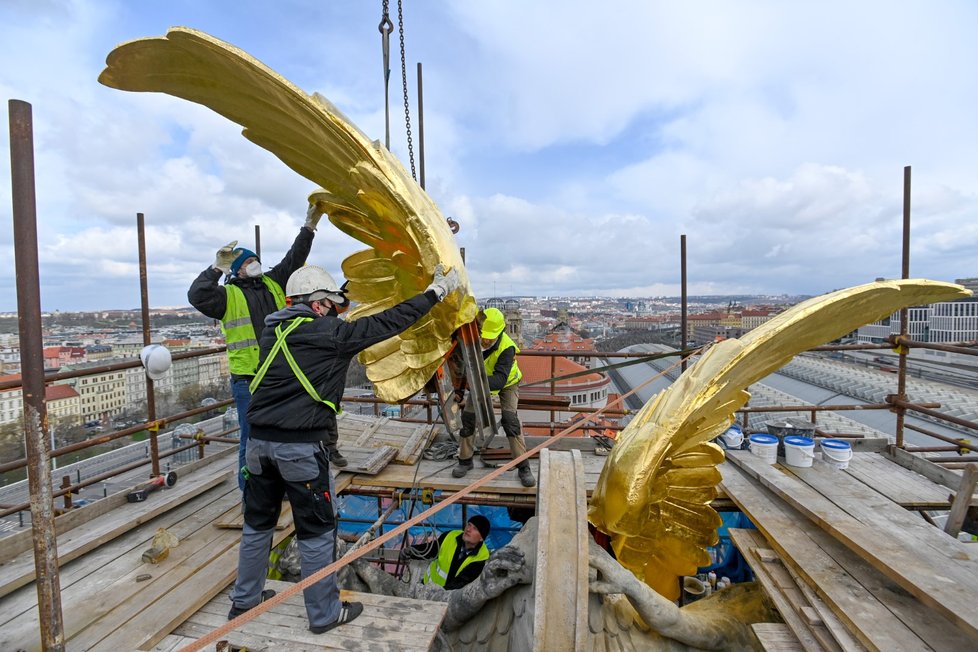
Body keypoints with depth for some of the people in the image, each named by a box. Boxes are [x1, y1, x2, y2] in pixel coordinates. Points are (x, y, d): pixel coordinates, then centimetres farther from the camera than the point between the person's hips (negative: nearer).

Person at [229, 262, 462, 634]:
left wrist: (337, 312, 38)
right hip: (302, 447, -7)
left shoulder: (273, 331, 9)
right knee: (316, 531, 9)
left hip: (259, 440, 7)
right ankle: (324, 614, 25)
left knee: (258, 523, 23)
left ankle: (244, 600, 42)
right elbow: (389, 322, -9)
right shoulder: (330, 333, -10)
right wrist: (437, 292, -1)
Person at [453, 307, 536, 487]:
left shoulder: (507, 347, -41)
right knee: (468, 416, -3)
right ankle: (465, 460, 16)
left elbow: (500, 380, -49)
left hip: (507, 383, -4)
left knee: (510, 420, -18)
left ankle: (523, 467, -5)